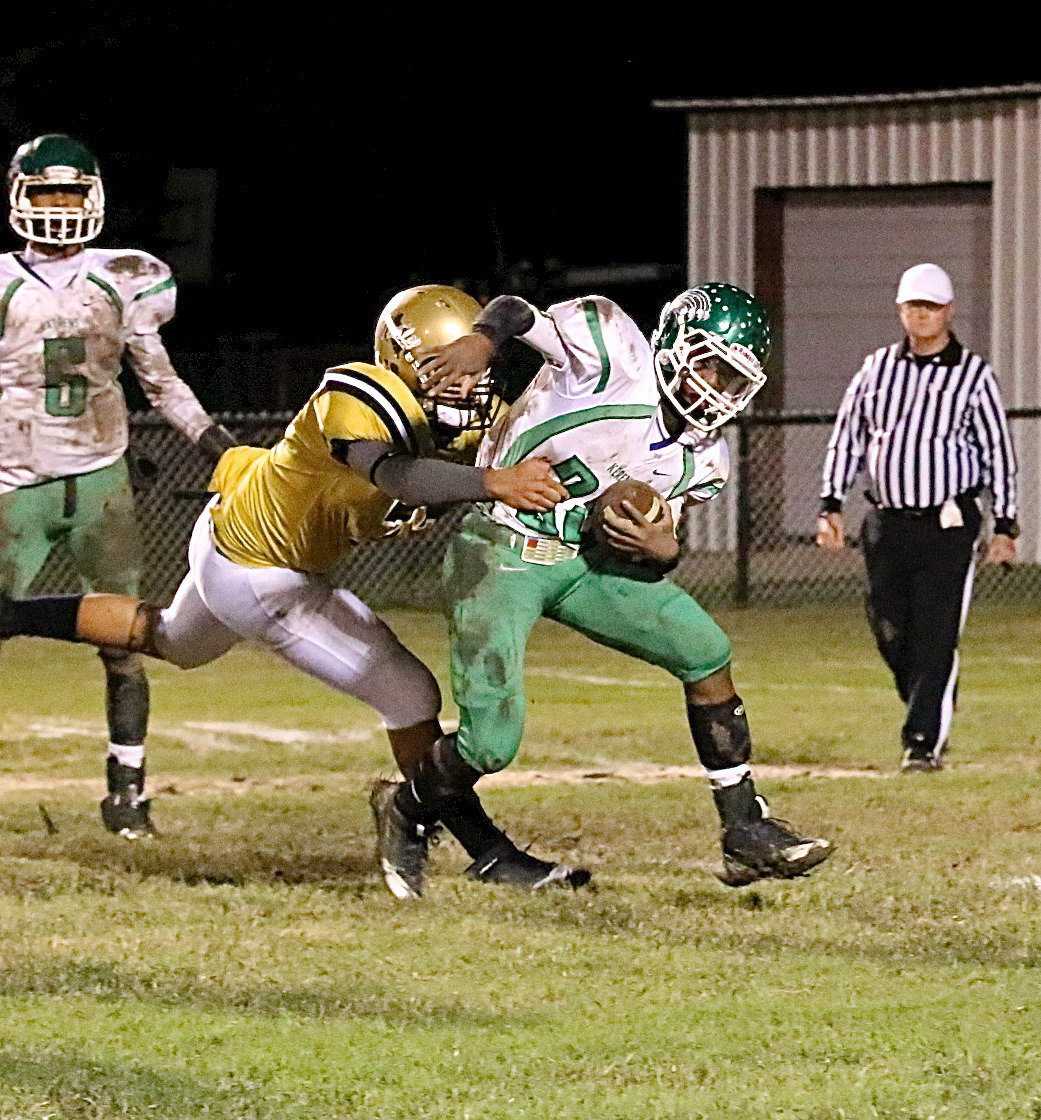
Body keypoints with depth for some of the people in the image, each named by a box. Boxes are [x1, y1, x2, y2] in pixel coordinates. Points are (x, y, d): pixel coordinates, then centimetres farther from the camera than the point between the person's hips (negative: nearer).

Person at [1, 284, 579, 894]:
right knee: (410, 695, -8)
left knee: (171, 642, 38)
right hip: (259, 579, -10)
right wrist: (494, 482, -68)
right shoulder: (355, 401, -35)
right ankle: (486, 849, 2)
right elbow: (396, 475, -53)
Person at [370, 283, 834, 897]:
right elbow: (515, 311, -11)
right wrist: (482, 341, -34)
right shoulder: (616, 352, -15)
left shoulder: (701, 460, 5)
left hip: (585, 559, 7)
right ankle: (407, 818, 19)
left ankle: (746, 834, 6)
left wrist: (661, 547, -12)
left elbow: (652, 547, 12)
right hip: (502, 550, -7)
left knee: (706, 652, -3)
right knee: (491, 744, -14)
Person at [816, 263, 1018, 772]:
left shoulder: (974, 374, 0)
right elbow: (846, 438, 13)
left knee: (935, 637, -9)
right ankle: (928, 714, 27)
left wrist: (1004, 527, -2)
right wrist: (831, 505, 4)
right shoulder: (877, 368, 9)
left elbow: (998, 452, 2)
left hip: (948, 524, -3)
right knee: (891, 633, 4)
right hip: (886, 521, 3)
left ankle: (924, 741, -6)